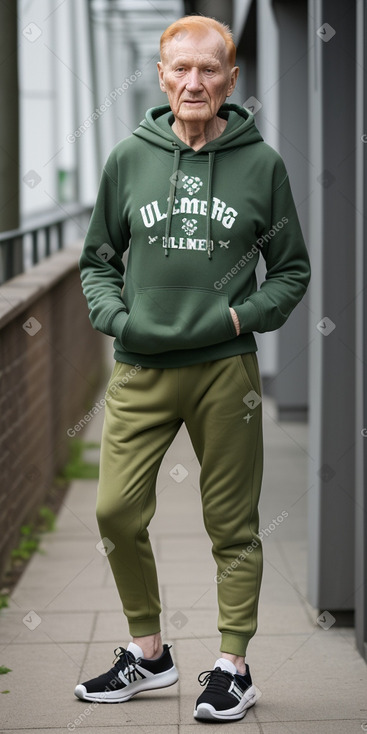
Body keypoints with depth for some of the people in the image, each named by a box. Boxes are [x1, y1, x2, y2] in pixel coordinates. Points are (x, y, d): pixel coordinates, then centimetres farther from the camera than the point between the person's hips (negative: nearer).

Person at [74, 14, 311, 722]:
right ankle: (148, 651, 19)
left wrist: (241, 317, -7)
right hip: (140, 371, 2)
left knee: (233, 525, 5)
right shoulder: (129, 158, 5)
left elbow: (291, 270, 9)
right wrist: (117, 317, -3)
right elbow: (97, 259, 14)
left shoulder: (261, 164, 1)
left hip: (225, 370, -2)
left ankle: (232, 665, 18)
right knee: (117, 511, -1)